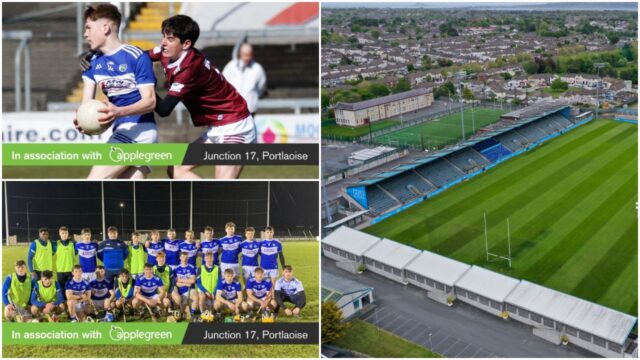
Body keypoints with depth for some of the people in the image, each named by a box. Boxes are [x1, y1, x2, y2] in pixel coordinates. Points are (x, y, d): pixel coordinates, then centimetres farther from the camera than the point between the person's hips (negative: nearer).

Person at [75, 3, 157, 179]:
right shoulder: (93, 62, 10)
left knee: (96, 178, -16)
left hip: (140, 130, -7)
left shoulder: (137, 57, -11)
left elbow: (150, 101, -15)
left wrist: (119, 112, -32)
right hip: (122, 130, 7)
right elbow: (87, 103, 2)